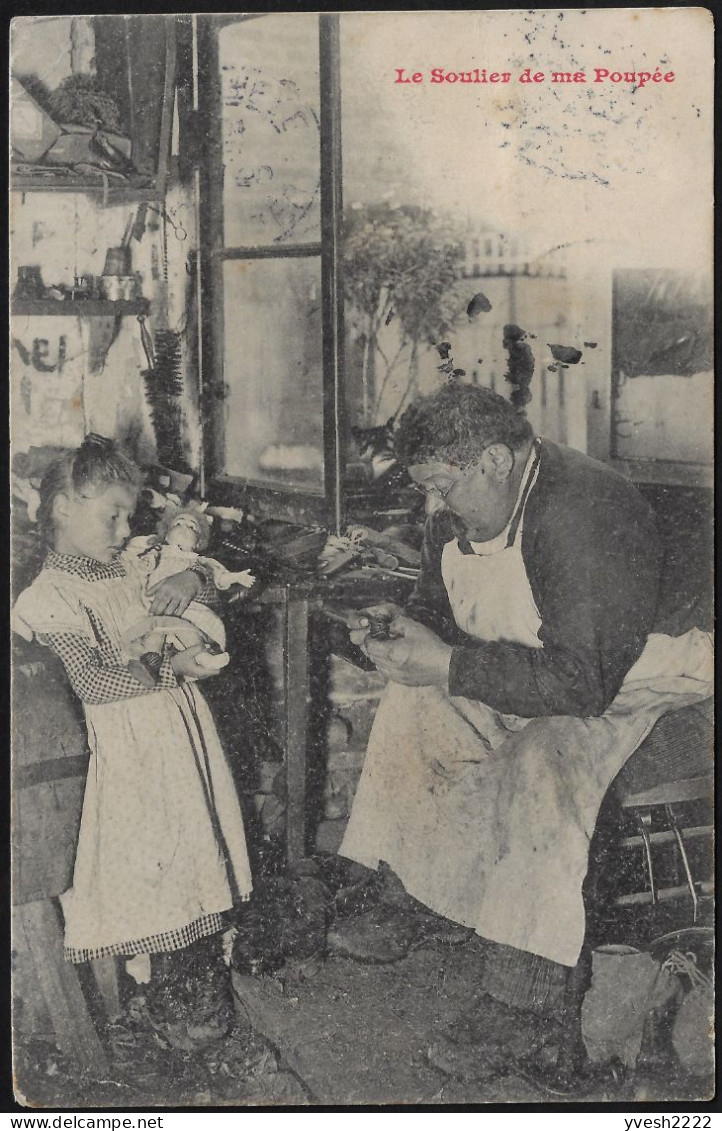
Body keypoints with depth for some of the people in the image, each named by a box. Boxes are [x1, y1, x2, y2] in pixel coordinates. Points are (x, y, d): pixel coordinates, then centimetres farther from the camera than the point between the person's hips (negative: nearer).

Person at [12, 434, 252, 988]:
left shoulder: (134, 566, 6)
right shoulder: (52, 594, -14)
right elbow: (92, 682, -23)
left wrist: (191, 578, -5)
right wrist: (171, 667, -26)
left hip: (181, 721, 7)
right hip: (129, 742, -7)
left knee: (193, 828, 17)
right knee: (138, 843, 4)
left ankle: (205, 933, 37)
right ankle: (141, 967, 23)